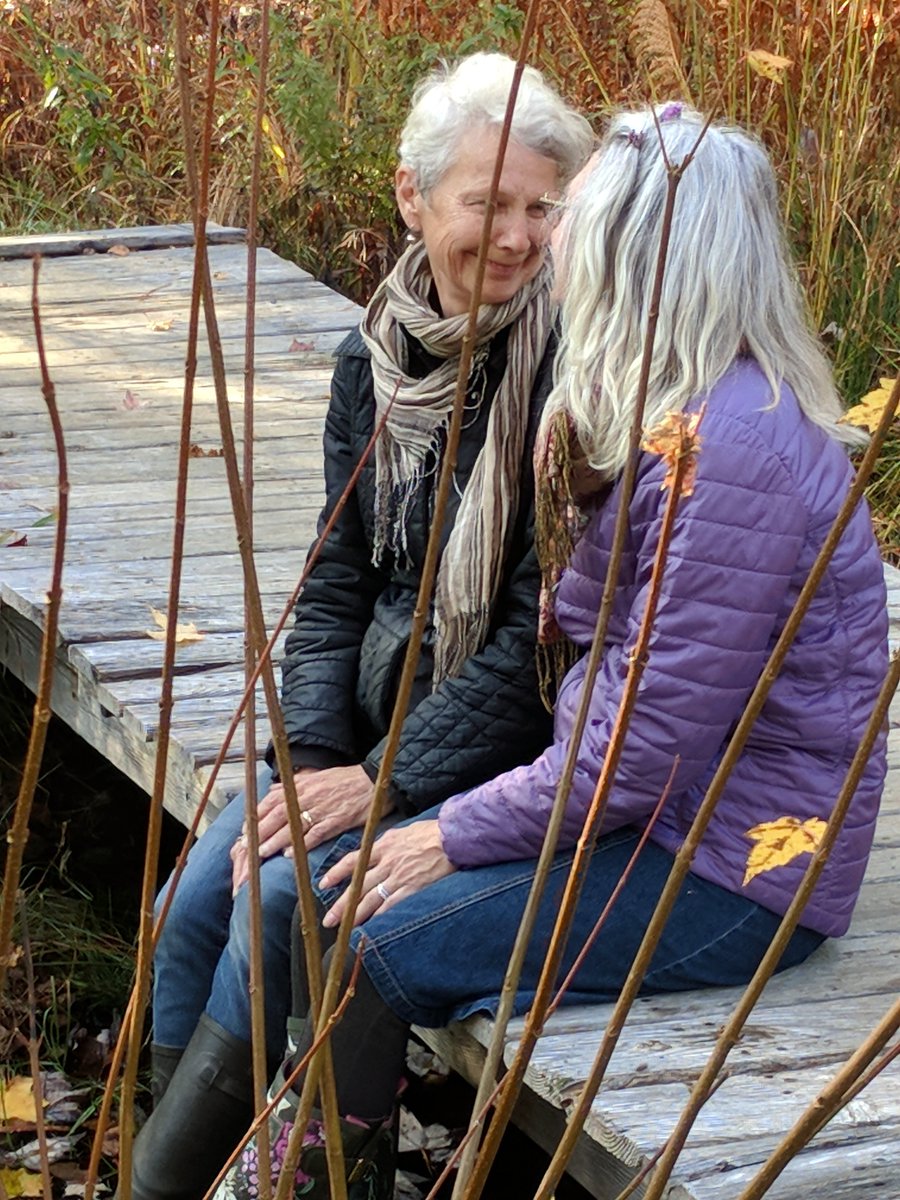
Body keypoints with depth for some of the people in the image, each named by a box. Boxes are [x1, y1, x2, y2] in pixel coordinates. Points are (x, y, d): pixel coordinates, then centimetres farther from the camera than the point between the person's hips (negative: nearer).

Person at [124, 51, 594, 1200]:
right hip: (374, 723, 6)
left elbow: (543, 632, -18)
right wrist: (311, 756, -9)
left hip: (511, 749, -6)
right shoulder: (373, 359, 4)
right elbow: (336, 584, 7)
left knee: (287, 905, -21)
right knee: (198, 897, -10)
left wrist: (384, 780, -19)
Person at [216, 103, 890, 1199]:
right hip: (655, 808, 10)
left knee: (377, 946, -15)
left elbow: (654, 746, -23)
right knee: (298, 889, -2)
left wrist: (459, 834, -15)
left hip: (734, 872, -10)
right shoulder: (665, 409, 9)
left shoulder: (733, 451, -25)